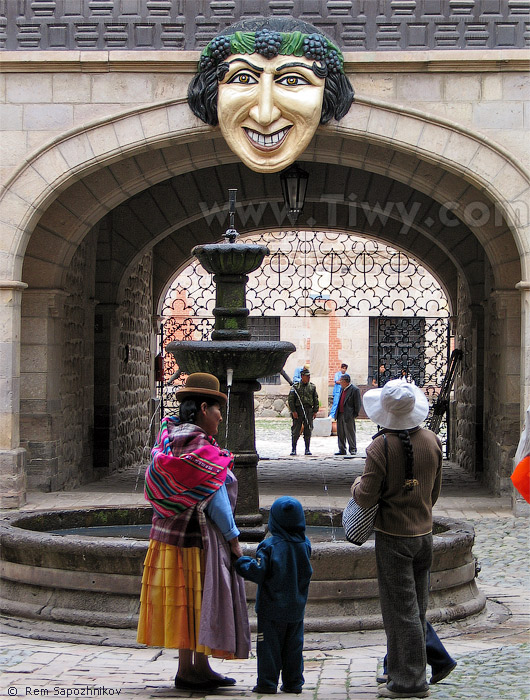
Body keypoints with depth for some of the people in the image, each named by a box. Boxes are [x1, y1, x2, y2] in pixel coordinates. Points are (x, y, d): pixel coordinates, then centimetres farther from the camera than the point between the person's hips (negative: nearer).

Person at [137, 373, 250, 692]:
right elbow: (216, 500, -15)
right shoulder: (200, 447, -18)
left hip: (168, 531, 9)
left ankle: (200, 666, 22)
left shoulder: (170, 436, 4)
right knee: (195, 600, 0)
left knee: (188, 603, 13)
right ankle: (189, 669, 7)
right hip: (195, 537, -9)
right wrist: (233, 539, -9)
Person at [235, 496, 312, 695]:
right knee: (293, 645, 12)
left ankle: (267, 683, 3)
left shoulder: (269, 545, -14)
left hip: (271, 608, -4)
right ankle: (293, 682, 15)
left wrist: (243, 563, -2)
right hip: (296, 608, 4)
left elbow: (258, 573, -17)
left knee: (269, 645, 2)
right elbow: (306, 573, 10)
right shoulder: (304, 545, 0)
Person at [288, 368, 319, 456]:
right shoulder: (295, 386, -1)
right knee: (296, 431, -2)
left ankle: (307, 449, 10)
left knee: (308, 431, 3)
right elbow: (290, 399, -3)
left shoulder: (312, 387, 9)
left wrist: (315, 411, 5)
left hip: (309, 410, 3)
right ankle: (293, 449, 6)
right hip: (298, 411, -3)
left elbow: (316, 399, 12)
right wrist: (293, 411, -10)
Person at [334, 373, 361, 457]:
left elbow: (358, 404, -8)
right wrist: (337, 413, 14)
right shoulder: (342, 389, 16)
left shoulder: (355, 390, -9)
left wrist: (355, 414, -9)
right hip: (340, 415, 8)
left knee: (350, 433, -2)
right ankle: (342, 450, 17)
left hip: (348, 415, -8)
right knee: (340, 433, 10)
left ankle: (353, 449, 7)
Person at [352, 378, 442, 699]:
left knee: (401, 609, 0)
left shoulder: (382, 446, -19)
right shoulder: (432, 441, -1)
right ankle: (403, 670, 25)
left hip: (393, 536, -6)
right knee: (416, 608, 14)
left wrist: (357, 485, 5)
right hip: (424, 533, 6)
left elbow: (366, 498, -16)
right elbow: (435, 492, 10)